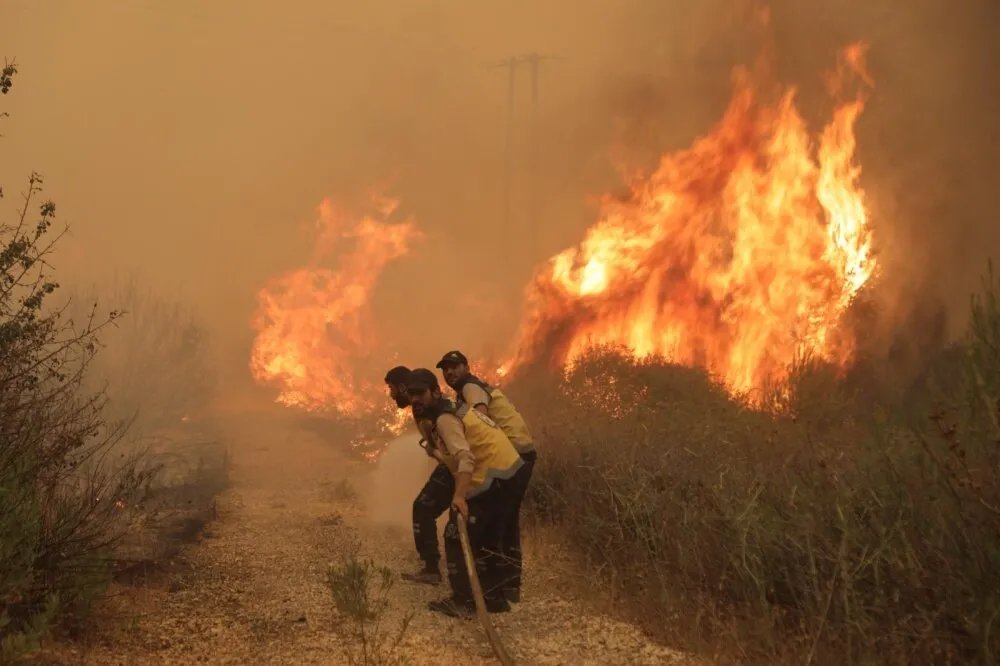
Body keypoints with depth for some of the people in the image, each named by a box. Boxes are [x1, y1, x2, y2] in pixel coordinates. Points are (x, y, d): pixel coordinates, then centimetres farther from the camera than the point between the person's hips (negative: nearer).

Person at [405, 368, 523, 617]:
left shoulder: (444, 419, -17)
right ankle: (494, 597, 25)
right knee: (486, 540, 19)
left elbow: (465, 457, -31)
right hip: (507, 474, 10)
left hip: (491, 479, -10)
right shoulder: (450, 409, 14)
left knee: (457, 538, -5)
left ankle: (463, 601, -4)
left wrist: (459, 495, -43)